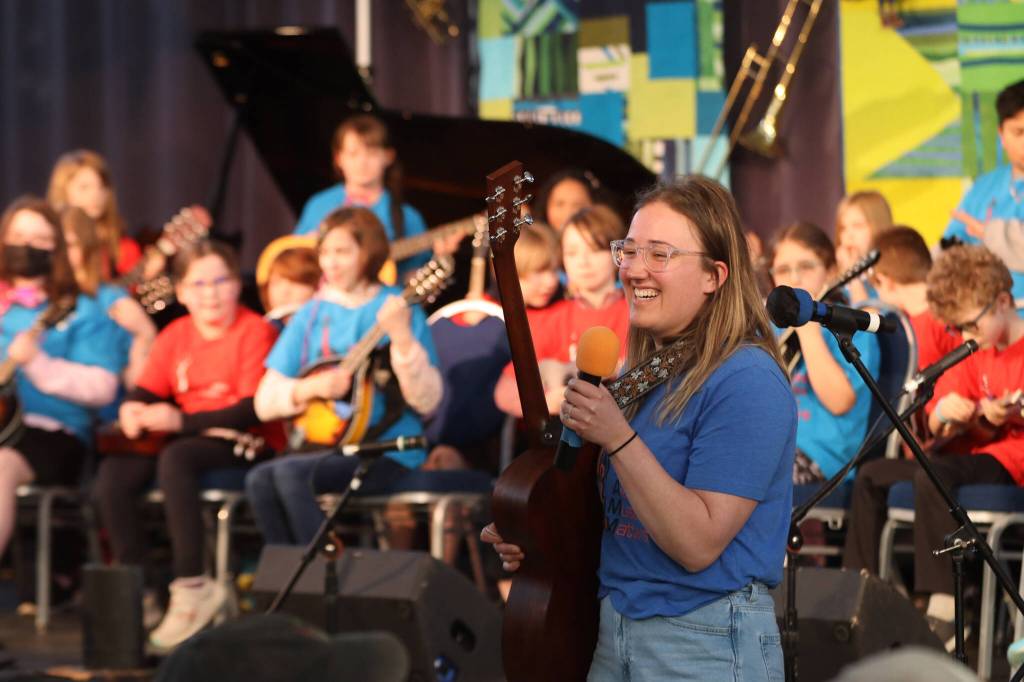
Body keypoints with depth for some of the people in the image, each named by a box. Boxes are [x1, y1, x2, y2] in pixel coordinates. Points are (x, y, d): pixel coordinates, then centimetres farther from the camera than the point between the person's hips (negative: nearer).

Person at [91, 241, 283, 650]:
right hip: (186, 438, 6)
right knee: (113, 472, -19)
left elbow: (253, 410, -15)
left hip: (246, 446, -6)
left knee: (175, 458, -36)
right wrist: (132, 411, -15)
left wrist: (181, 421, -21)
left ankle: (191, 586, -32)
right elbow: (147, 390, 11)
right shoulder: (175, 336, 14)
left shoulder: (256, 331, -6)